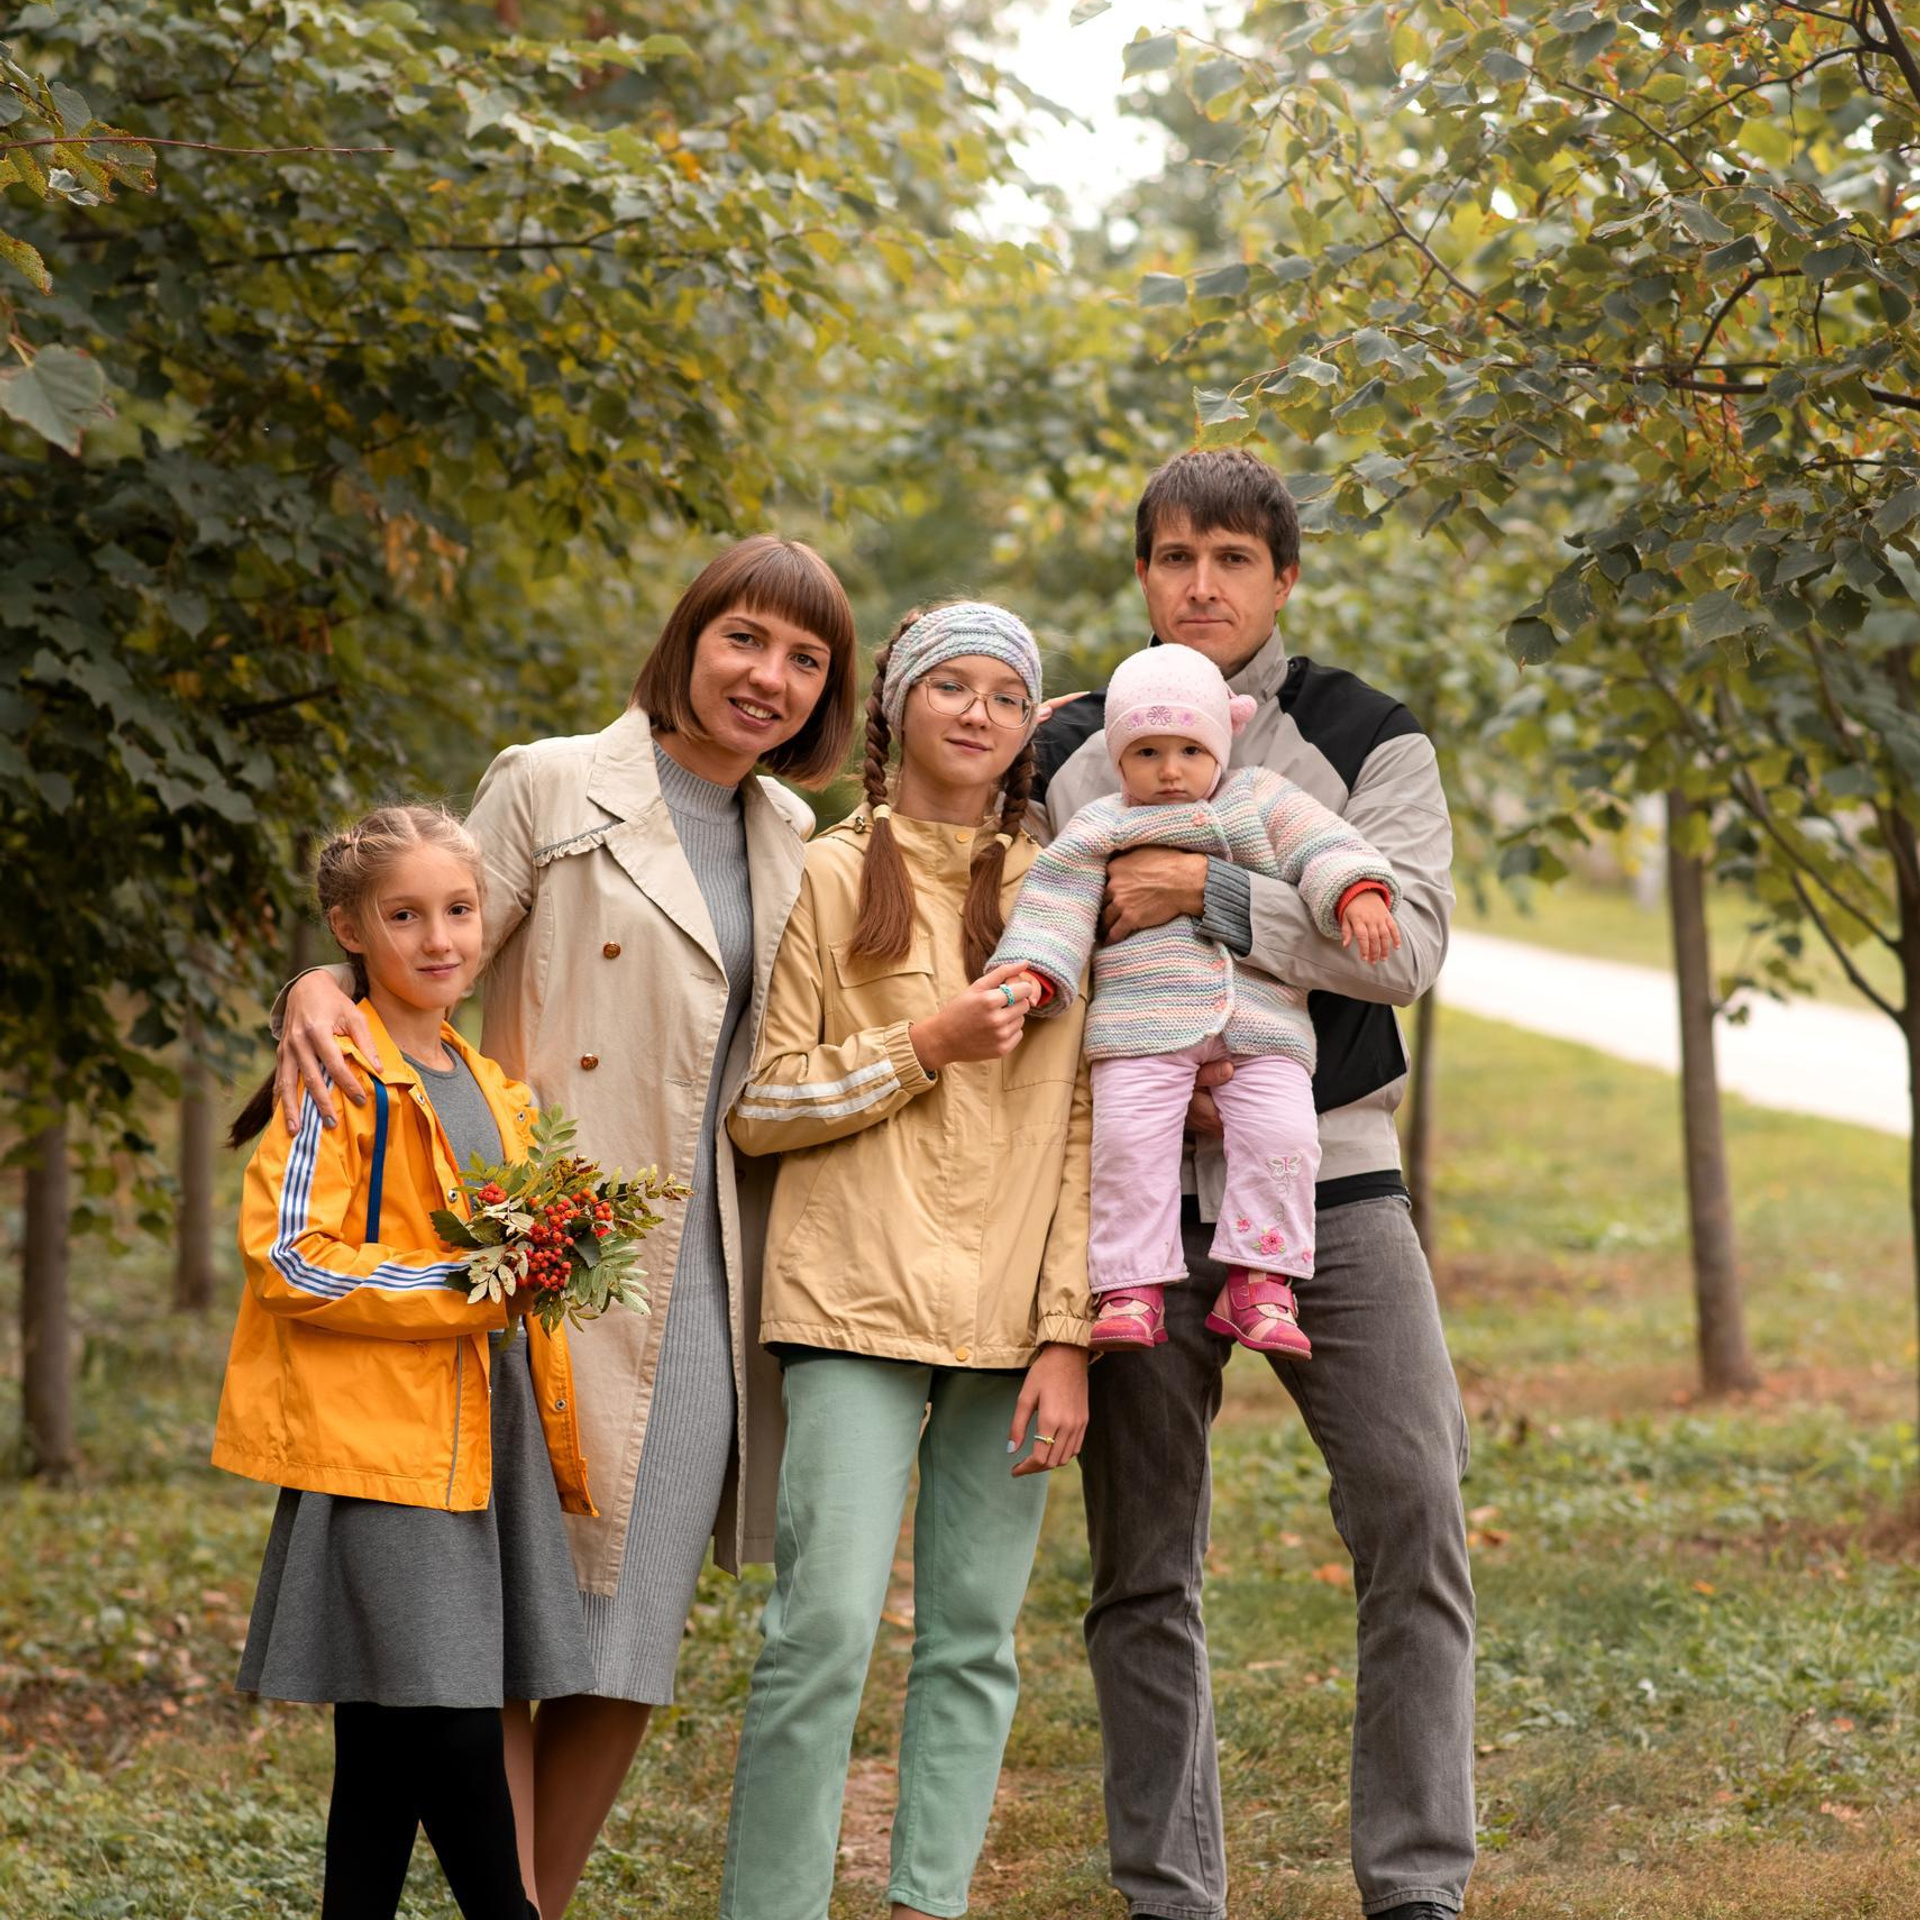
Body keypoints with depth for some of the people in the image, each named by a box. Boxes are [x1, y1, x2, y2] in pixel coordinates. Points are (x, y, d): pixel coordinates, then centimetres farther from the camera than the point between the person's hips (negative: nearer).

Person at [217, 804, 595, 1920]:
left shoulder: (490, 1089, 18)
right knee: (452, 1741, -10)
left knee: (390, 1748, 10)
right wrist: (466, 1288, -20)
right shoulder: (340, 1076, -6)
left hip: (485, 1443, 8)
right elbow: (287, 1256, -15)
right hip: (380, 1449, -8)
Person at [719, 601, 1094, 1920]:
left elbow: (1084, 1131, 8)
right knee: (826, 1626, -12)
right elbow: (760, 1107, 2)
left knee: (974, 1640, 3)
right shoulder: (834, 875, 6)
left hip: (1010, 1316, 3)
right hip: (862, 1304, -3)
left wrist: (1067, 1332, -1)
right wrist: (925, 1045, -9)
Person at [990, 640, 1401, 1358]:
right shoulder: (1099, 830, 12)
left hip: (1262, 1028, 1)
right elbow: (1057, 907, 3)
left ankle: (1258, 1281, -7)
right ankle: (1132, 1286, -9)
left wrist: (1358, 892, -12)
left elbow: (1324, 847, 7)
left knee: (1280, 1136, -16)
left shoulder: (1259, 802, 16)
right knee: (1129, 1140, -16)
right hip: (1143, 1027, -1)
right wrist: (1033, 971, -13)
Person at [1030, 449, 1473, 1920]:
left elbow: (1409, 942, -9)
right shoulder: (1066, 761, 11)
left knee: (1414, 1509, -13)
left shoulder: (1367, 739, 4)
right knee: (1142, 1563, 3)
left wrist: (1214, 898, -19)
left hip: (1327, 1182, -2)